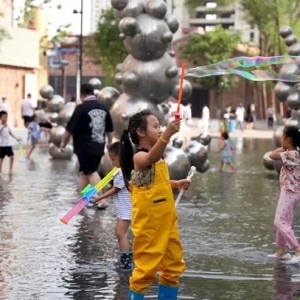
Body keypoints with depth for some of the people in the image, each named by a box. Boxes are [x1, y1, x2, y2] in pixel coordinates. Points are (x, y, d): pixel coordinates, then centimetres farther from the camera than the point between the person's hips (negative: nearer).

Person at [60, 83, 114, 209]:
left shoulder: (81, 108, -10)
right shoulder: (103, 108, 9)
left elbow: (70, 128, -9)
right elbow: (110, 129, 20)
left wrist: (63, 142, 5)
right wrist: (109, 142, 35)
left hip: (85, 147, -6)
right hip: (98, 147, 6)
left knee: (91, 172, -5)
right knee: (84, 171, 15)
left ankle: (101, 200, -13)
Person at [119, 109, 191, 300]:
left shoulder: (158, 156, 11)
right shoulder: (139, 157, -17)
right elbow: (151, 158, -43)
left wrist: (177, 184, 16)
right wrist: (167, 135, -55)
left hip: (167, 222, 9)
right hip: (149, 224, -9)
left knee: (174, 265, 14)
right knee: (146, 267, -2)